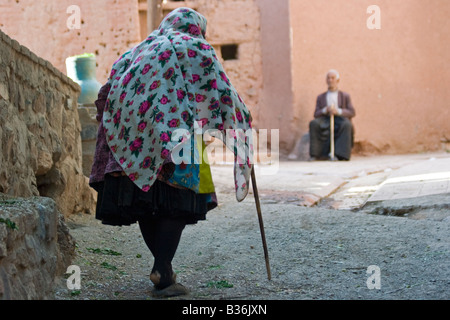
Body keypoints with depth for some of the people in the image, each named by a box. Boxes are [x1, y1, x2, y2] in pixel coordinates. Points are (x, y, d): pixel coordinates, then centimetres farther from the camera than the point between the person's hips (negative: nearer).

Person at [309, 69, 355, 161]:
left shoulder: (345, 96, 17)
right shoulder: (321, 97, 21)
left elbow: (351, 113, 3)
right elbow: (316, 115, 9)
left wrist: (338, 111, -16)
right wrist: (325, 110, -14)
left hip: (340, 120, -1)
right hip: (325, 123, 1)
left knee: (347, 124, -37)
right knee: (313, 123, -31)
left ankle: (342, 155, -40)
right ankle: (316, 154, -32)